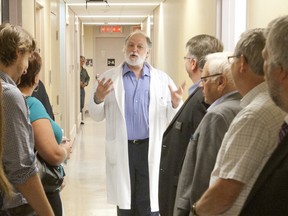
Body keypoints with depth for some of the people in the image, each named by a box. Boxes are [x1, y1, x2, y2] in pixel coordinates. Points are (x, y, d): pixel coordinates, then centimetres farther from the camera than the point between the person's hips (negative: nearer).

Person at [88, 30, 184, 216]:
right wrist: (98, 99, -15)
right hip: (121, 150, 1)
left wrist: (176, 104, -18)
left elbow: (171, 119, 3)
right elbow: (97, 116, 5)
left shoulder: (162, 79, 5)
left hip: (151, 149, 0)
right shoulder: (109, 78, 5)